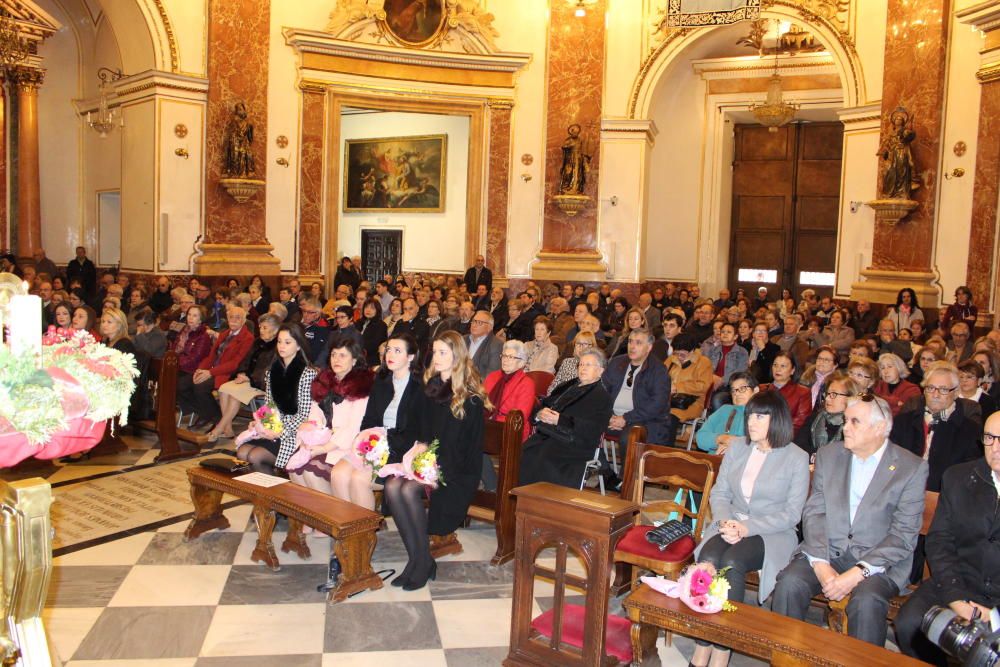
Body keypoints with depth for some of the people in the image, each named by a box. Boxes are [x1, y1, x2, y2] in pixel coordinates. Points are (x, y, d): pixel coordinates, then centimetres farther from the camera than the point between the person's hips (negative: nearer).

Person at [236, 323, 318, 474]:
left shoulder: (307, 374, -10)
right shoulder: (272, 372, 13)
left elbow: (305, 414, -12)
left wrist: (280, 432, -15)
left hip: (294, 432, -6)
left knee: (255, 456, -21)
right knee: (242, 453, -15)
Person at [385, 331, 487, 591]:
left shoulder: (470, 396, -6)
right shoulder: (430, 387, 12)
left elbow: (469, 444, -8)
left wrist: (438, 470, -17)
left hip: (456, 470, -5)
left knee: (409, 490, -29)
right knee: (392, 487, -24)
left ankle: (424, 561, -14)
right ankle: (415, 558, -16)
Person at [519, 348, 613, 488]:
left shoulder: (602, 397, 6)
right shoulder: (566, 386, 27)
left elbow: (592, 430, -9)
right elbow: (543, 404, 23)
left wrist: (560, 420, -16)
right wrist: (540, 414, -3)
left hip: (573, 444, -5)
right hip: (545, 435, 6)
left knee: (544, 458, -32)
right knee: (525, 452, -24)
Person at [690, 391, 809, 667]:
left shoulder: (797, 458, -2)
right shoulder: (736, 449, 12)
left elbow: (792, 513, -6)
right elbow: (719, 493, 11)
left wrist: (747, 528, -17)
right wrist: (725, 521, -11)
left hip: (772, 533, -3)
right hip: (731, 525, 4)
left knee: (731, 563, -33)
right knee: (708, 559, -29)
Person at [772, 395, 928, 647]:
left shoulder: (912, 467, -2)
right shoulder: (828, 454, 9)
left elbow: (905, 534, -7)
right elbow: (814, 512, 3)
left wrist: (859, 572, -18)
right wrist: (820, 564, -12)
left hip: (878, 560, -3)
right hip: (827, 551, 3)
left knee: (866, 601, -33)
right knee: (789, 583, -24)